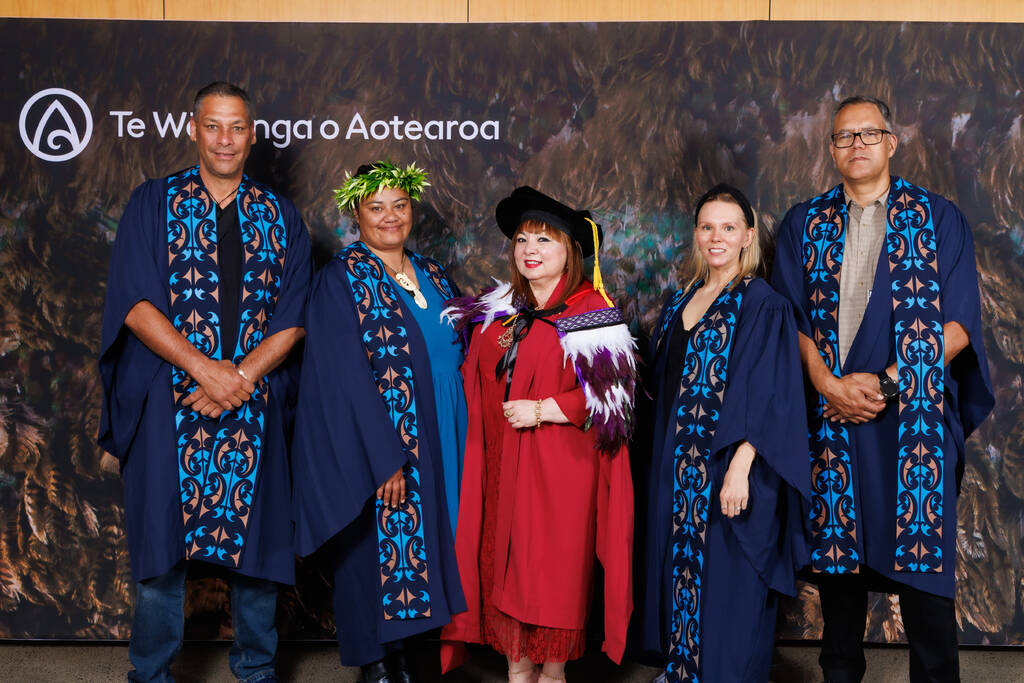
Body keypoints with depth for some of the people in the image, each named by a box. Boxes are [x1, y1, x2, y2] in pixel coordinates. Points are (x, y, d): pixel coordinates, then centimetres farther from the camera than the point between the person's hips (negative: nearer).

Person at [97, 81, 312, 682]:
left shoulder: (280, 216, 10)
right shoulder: (153, 203, 5)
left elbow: (293, 317, 3)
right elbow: (135, 302, -5)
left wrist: (242, 376, -11)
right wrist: (204, 368, -15)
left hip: (257, 404, 2)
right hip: (170, 403, -1)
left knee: (255, 537, 6)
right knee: (163, 543, 2)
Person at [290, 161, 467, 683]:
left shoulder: (431, 275, 12)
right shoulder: (342, 278, -8)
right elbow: (347, 377, -14)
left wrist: (461, 441, 10)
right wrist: (386, 458, -20)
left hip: (438, 441, 6)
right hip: (377, 443, -6)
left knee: (420, 544, 10)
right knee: (380, 547, 0)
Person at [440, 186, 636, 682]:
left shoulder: (592, 313, -6)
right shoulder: (494, 312, 12)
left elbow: (610, 395, -11)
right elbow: (475, 385, 21)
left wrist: (543, 409, -16)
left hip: (561, 467, -5)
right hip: (502, 464, 5)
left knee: (556, 566, -1)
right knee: (505, 563, 6)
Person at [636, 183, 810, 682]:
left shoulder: (763, 305, -9)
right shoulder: (681, 302, 11)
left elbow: (769, 397, -16)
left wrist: (740, 467, -23)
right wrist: (664, 457, 12)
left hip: (728, 468, -7)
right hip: (678, 466, 7)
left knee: (725, 583, 0)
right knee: (681, 568, 14)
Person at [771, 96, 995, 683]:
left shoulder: (939, 218, 6)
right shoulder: (804, 225, 12)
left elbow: (958, 324, -2)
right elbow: (792, 319, 6)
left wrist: (887, 381, -12)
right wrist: (829, 385, -10)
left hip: (917, 417, -2)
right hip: (832, 414, 2)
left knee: (923, 559, -3)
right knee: (838, 551, 6)